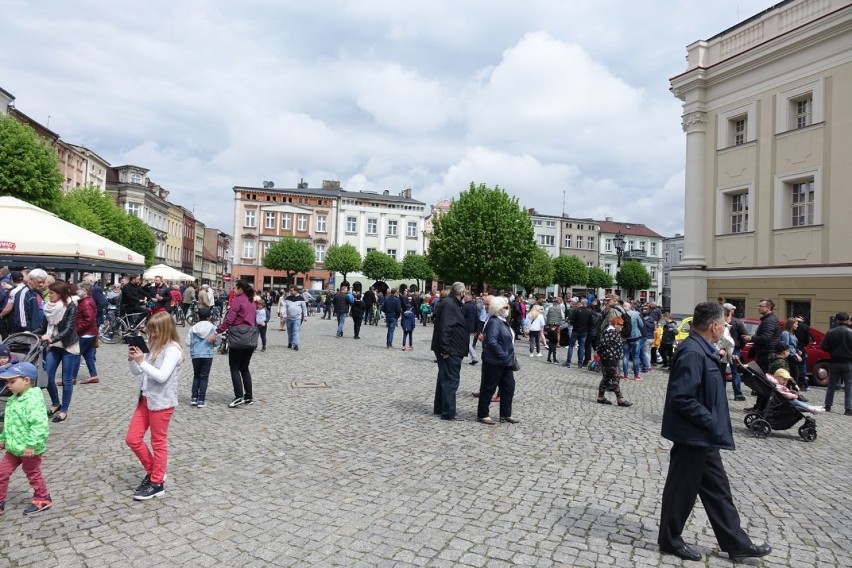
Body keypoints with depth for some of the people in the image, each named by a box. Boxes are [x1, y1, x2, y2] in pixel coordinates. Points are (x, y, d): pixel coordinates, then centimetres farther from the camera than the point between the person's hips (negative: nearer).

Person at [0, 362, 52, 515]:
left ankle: (43, 499, 29)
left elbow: (39, 424, -32)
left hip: (29, 449, -8)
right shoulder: (13, 399, 5)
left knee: (33, 474, 10)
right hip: (14, 447, 8)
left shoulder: (33, 400, -27)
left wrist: (31, 445, -32)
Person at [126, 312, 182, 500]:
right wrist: (131, 359, -6)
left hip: (161, 402, -8)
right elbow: (137, 372, 12)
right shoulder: (153, 346, 9)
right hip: (145, 399, 8)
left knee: (158, 442, 4)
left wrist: (142, 361, -22)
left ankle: (157, 483, 16)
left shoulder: (173, 349, -15)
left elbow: (162, 376, -24)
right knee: (132, 439, 10)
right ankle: (152, 471, 28)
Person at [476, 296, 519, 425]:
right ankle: (482, 415, 12)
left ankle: (506, 414, 23)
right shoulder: (494, 322, -18)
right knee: (488, 388, 1)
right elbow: (492, 342, -28)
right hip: (494, 362, -10)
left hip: (505, 362, 10)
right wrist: (503, 355, -23)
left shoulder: (502, 322, 13)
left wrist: (509, 358, 14)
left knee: (509, 387, 13)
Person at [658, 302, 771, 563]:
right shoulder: (692, 353, -25)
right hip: (692, 436, -10)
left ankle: (736, 543, 31)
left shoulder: (701, 350, 8)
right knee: (682, 490, 6)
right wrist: (710, 421, -20)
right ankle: (670, 540, 23)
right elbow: (681, 398, -28)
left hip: (702, 436, 10)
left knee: (718, 489, 19)